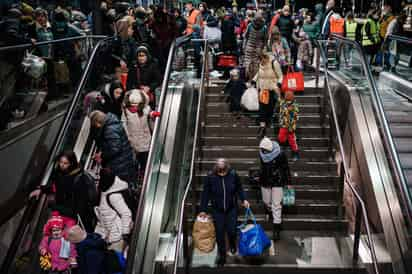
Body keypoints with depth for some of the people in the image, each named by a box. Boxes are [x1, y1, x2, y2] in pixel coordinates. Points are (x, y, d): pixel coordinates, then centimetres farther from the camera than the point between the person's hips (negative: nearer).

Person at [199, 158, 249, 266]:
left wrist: (244, 199, -7)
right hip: (217, 210, 0)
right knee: (219, 233, 6)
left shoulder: (233, 175, -14)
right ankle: (222, 256, 25)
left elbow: (239, 188, 4)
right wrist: (203, 210, -2)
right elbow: (205, 194, -6)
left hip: (232, 209, 0)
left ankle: (232, 243, 39)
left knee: (231, 230, 2)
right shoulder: (210, 177, -15)